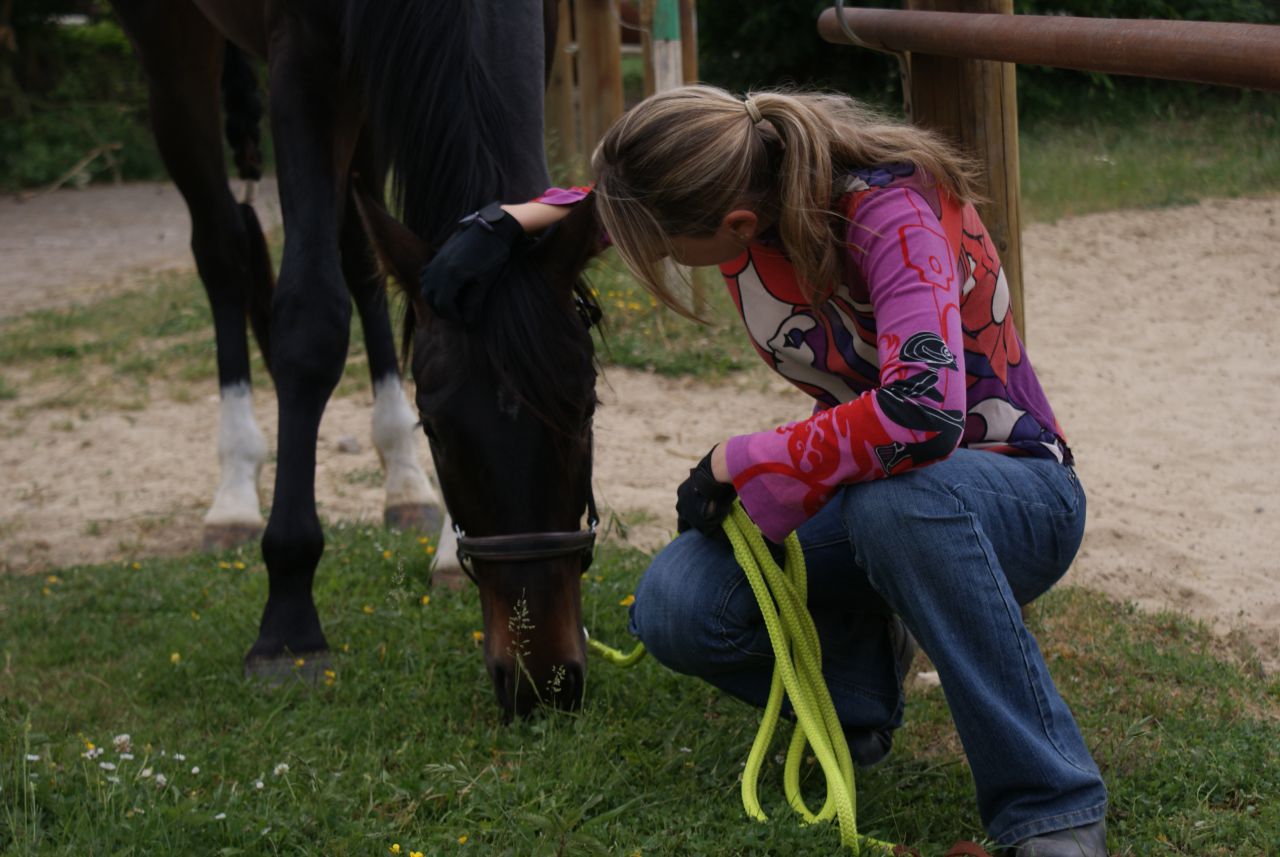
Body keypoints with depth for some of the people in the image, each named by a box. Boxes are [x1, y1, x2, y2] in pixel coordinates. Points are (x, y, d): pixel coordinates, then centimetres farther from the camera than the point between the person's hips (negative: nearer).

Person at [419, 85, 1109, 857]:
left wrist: (738, 465, -32)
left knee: (898, 500, -42)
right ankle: (855, 674, 12)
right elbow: (635, 199, 16)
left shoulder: (892, 216, -30)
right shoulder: (733, 182, -10)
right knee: (676, 610, -20)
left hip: (1017, 493, -6)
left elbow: (920, 413, -44)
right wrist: (535, 214, -2)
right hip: (856, 492, 6)